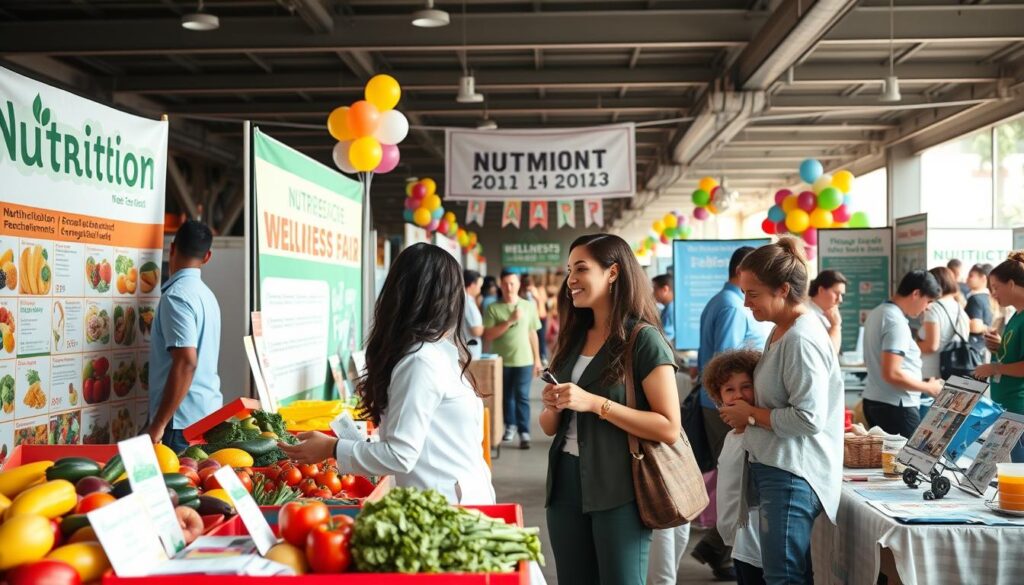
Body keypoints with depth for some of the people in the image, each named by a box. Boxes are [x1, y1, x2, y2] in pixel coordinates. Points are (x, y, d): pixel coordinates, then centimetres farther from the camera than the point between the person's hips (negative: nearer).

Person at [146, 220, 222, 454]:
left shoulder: (177, 295, -14)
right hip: (208, 412, 8)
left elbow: (186, 362, -22)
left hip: (183, 420, -8)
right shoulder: (205, 294, 12)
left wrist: (158, 423, -19)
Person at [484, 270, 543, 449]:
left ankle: (524, 433, -2)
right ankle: (510, 426, 29)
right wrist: (509, 321, -18)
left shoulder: (528, 306, 3)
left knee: (522, 396, -3)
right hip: (501, 361, 1)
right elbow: (488, 335, -11)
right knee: (506, 396, 12)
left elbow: (533, 334, 9)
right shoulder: (493, 309, -3)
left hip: (524, 360, 0)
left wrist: (537, 359, 9)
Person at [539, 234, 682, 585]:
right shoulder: (572, 338, 9)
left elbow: (669, 429, -17)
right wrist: (552, 408, -7)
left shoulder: (643, 339, -10)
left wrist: (595, 403, -22)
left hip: (619, 490, -6)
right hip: (566, 484, 6)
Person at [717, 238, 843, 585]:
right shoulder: (780, 331, 13)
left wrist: (751, 415, -11)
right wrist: (749, 416, 6)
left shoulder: (802, 340, -18)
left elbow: (809, 418, -23)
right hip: (775, 468, 10)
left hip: (791, 475, -10)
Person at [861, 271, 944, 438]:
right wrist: (928, 388, -11)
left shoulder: (878, 312, 11)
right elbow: (891, 374, -24)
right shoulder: (896, 322, -18)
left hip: (874, 401, 10)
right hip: (895, 406, -10)